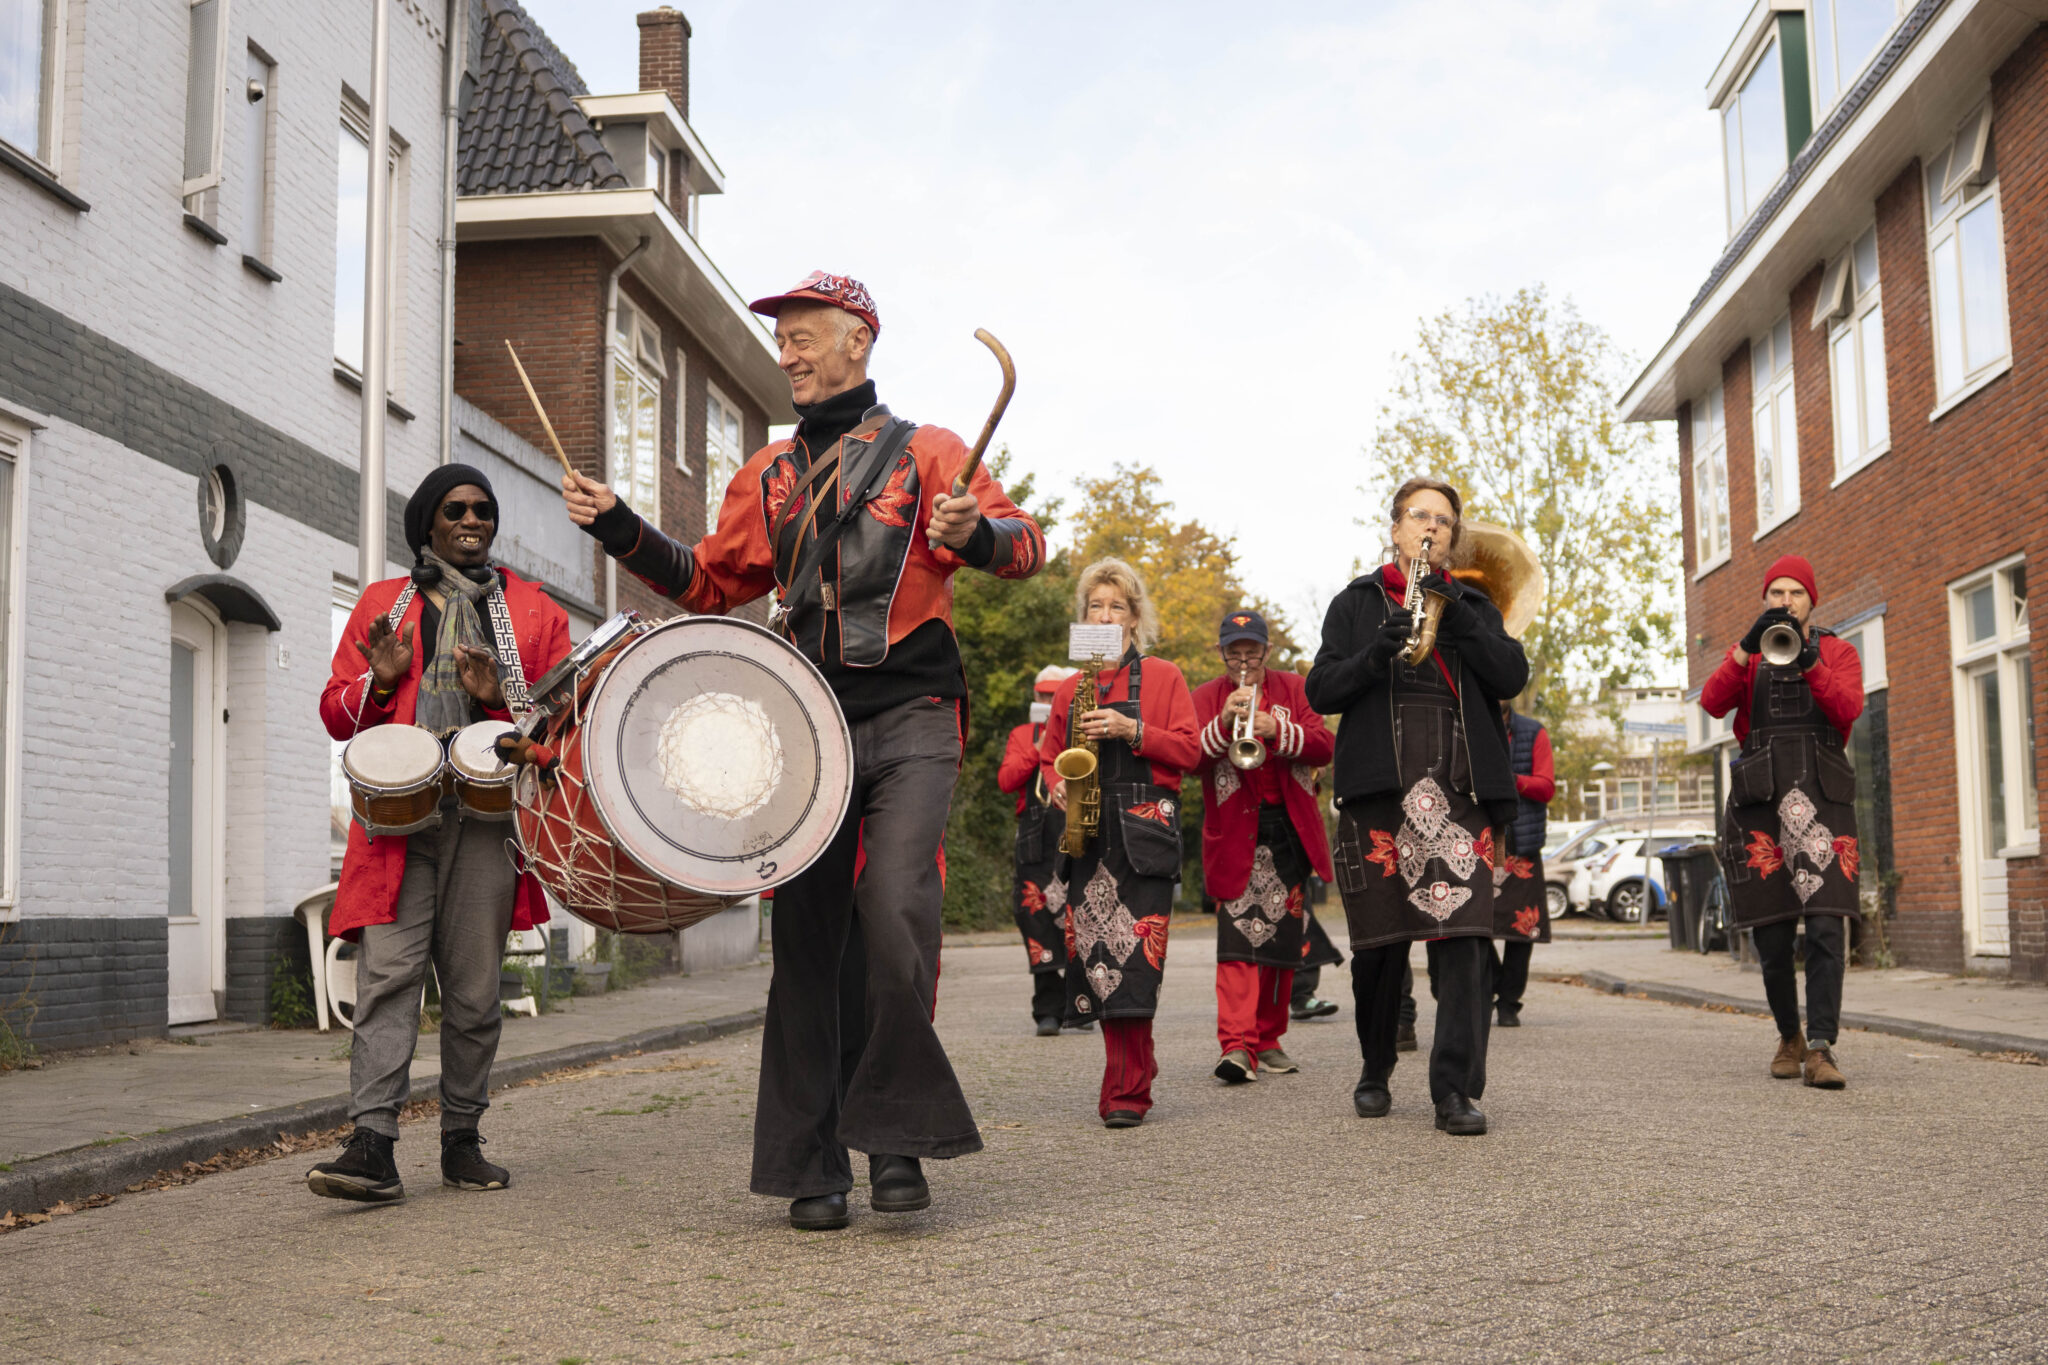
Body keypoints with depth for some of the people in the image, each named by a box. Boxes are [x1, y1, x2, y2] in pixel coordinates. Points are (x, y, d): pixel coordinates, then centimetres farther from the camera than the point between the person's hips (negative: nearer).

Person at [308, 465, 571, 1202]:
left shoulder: (534, 609, 17)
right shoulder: (381, 604, 18)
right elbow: (336, 713, 16)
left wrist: (498, 696, -7)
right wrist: (381, 681, -5)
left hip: (486, 815, 0)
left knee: (475, 988, 2)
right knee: (387, 973, -12)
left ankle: (462, 1140, 11)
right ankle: (372, 1144, -17)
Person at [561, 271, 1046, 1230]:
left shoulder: (922, 452, 6)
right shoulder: (767, 475, 20)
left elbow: (1025, 544, -2)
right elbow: (712, 582, 24)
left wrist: (974, 533, -25)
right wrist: (618, 526, 12)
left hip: (909, 725, -4)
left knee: (898, 917, -21)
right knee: (804, 938, 2)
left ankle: (898, 1133, -5)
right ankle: (811, 1166, 9)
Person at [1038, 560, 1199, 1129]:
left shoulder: (1162, 677, 7)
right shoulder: (1070, 688, 18)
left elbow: (1189, 749, 0)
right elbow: (1049, 756, 23)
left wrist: (1132, 730, -13)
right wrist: (1058, 786, 2)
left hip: (1144, 829, -4)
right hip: (1089, 832, 4)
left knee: (1135, 955, -12)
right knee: (1094, 954, 0)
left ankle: (1126, 1091, -10)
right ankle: (1135, 1070, 13)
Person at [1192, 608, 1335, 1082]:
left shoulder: (1292, 688, 9)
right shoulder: (1205, 697, 4)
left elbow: (1324, 746, -3)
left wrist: (1275, 729, -19)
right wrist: (1224, 724, -23)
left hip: (1291, 832, 3)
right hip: (1235, 835, -3)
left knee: (1283, 938, 9)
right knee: (1238, 937, -16)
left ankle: (1268, 1039, 21)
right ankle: (1236, 1045, -22)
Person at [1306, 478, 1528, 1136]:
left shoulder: (1471, 605, 22)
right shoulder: (1357, 603, 18)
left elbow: (1511, 676, 6)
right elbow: (1321, 690, 6)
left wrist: (1457, 616, -6)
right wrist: (1377, 652, -12)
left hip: (1458, 786, 1)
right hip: (1378, 786, 0)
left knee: (1464, 936, -12)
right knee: (1380, 942, 3)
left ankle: (1457, 1089, -13)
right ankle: (1375, 1072, 21)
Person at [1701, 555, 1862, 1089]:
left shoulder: (1838, 652, 15)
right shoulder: (1747, 654, 18)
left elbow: (1848, 709, -5)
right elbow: (1713, 703, -2)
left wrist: (1807, 659, -17)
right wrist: (1748, 646, -14)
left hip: (1822, 796, -1)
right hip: (1761, 797, 1)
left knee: (1826, 927, -14)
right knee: (1770, 934, 2)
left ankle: (1820, 1047, -16)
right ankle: (1789, 1036, 19)